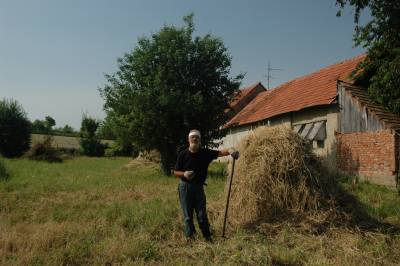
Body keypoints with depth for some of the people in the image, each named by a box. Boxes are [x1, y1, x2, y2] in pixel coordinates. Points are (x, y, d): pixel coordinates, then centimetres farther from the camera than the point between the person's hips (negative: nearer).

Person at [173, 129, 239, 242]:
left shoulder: (205, 153, -1)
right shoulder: (183, 154, -6)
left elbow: (219, 152, -12)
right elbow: (175, 172, -1)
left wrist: (230, 151, -31)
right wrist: (184, 174, -21)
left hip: (198, 187, 1)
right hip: (185, 187, -1)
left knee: (202, 214, 8)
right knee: (187, 215, 7)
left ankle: (207, 236, 21)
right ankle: (190, 237, 21)